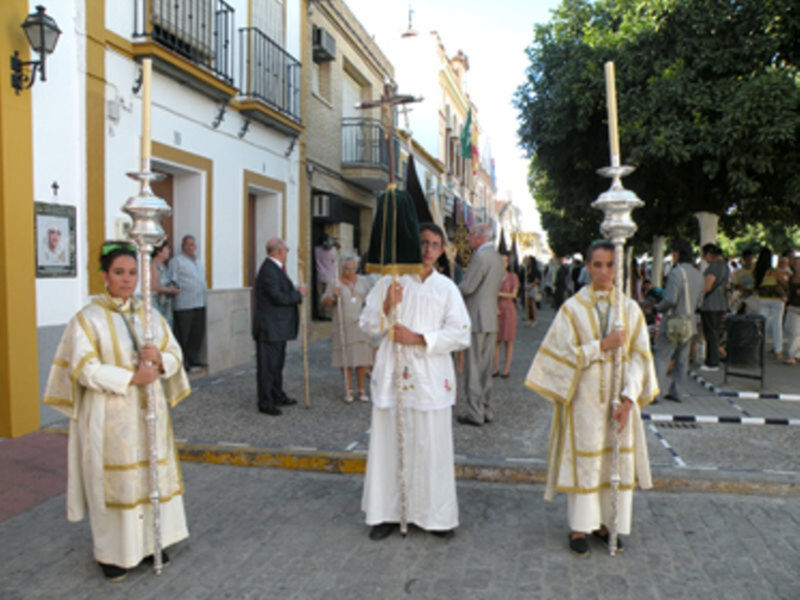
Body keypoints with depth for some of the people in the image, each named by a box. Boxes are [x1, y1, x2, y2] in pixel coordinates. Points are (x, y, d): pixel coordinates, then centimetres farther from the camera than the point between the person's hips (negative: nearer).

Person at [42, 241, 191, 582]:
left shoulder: (149, 314, 8)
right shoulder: (88, 318, -6)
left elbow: (175, 355, 8)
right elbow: (84, 369, -13)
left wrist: (160, 361, -14)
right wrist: (131, 377, -20)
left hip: (149, 413, 5)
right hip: (110, 416, -4)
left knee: (152, 475, 9)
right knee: (113, 479, 2)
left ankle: (150, 542, 24)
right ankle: (113, 553, 17)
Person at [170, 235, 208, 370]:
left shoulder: (197, 260, 19)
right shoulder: (176, 261, -5)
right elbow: (173, 282, -9)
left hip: (199, 304, 8)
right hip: (184, 305, -8)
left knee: (198, 333, 11)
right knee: (183, 335, -3)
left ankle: (194, 360, 21)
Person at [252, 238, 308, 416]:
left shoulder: (275, 268, 14)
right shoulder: (268, 270, -19)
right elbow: (278, 297, -25)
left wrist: (296, 291, 3)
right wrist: (299, 295, -14)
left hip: (278, 327, 11)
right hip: (269, 328, -11)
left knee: (277, 363, 21)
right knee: (267, 366, -1)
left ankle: (278, 396, 33)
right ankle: (266, 403, 8)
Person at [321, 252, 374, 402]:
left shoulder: (363, 281, 10)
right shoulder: (335, 283, 1)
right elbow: (325, 302, -1)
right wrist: (333, 296, -20)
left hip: (361, 325, 2)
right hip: (342, 326, -2)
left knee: (362, 358, -1)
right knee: (345, 359, 0)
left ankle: (362, 390, 11)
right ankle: (349, 390, 13)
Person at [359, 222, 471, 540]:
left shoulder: (447, 288, 5)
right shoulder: (389, 281, 6)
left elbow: (460, 334, -2)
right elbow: (367, 325, 5)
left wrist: (419, 339, -11)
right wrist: (387, 306, -13)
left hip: (431, 378, 0)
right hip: (392, 374, 1)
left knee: (431, 446, 3)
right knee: (389, 442, 5)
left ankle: (436, 514, 18)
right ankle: (387, 512, 19)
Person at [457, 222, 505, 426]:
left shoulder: (481, 257, -15)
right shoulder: (498, 258, 15)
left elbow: (466, 288, -18)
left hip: (477, 319, -9)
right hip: (491, 319, 9)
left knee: (473, 367, -3)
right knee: (485, 367, 14)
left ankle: (474, 413, 1)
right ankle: (485, 410, 20)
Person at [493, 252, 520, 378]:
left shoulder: (513, 276, 1)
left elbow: (513, 294, -5)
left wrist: (498, 294, -14)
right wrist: (494, 307, -11)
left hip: (508, 309, -2)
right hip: (495, 310, 2)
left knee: (509, 340, 2)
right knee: (495, 340, 2)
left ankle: (506, 368, 9)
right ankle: (496, 368, 11)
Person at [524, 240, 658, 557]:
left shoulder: (630, 309, 3)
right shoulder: (573, 308, -4)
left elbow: (639, 356, -1)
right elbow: (565, 354, -8)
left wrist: (628, 399, -10)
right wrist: (603, 345, -18)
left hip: (619, 398, 3)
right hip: (583, 397, -3)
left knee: (618, 458, 8)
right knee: (583, 457, 3)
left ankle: (606, 521, 25)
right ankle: (580, 527, 16)